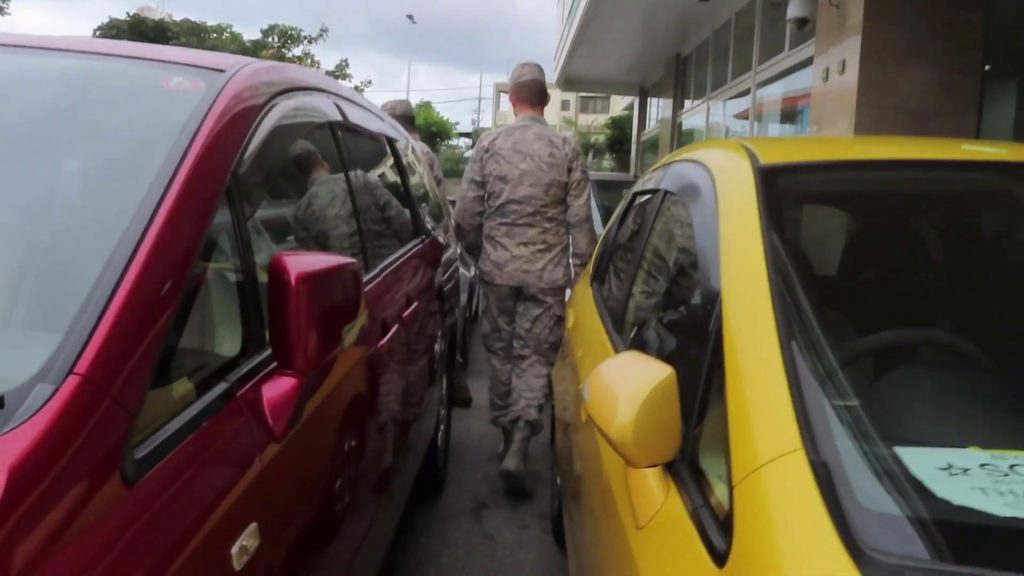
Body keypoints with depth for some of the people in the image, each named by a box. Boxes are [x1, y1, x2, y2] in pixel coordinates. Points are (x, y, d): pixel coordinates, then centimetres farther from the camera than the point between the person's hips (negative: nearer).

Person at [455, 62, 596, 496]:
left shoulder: (489, 144, -1)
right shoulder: (566, 149, -2)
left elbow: (466, 215, -1)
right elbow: (580, 221, -3)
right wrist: (580, 271, 6)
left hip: (498, 267, 1)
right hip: (547, 270, -1)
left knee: (500, 350, 16)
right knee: (536, 354, 5)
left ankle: (506, 432, 30)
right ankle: (517, 445, -9)